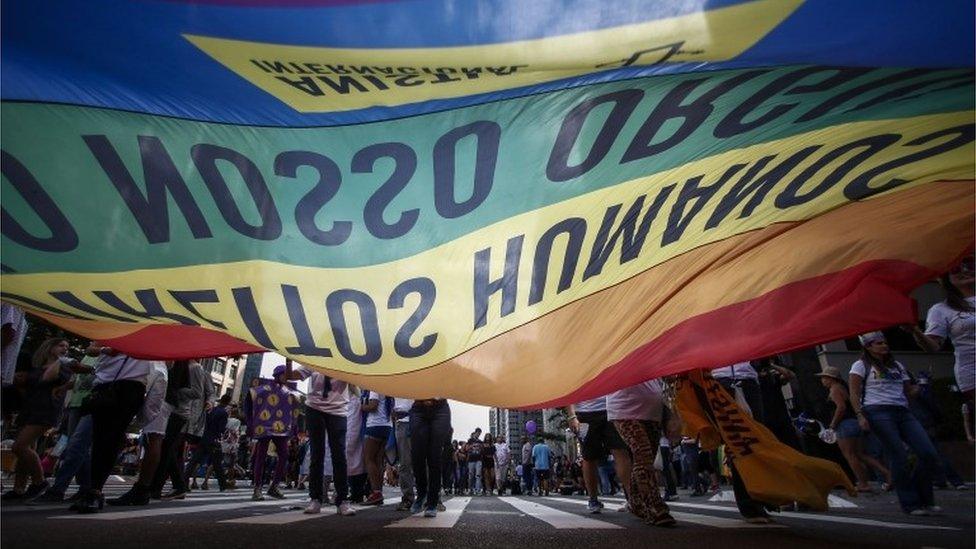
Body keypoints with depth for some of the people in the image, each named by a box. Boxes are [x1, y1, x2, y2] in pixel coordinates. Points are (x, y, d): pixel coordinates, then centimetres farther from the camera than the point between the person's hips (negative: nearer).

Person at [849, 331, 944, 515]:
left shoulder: (897, 365, 24)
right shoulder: (861, 365, 5)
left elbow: (908, 391, 22)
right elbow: (854, 394, -2)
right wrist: (860, 415, -13)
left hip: (903, 412, 6)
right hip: (879, 412, -6)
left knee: (929, 454, -5)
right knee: (899, 459, -9)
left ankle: (924, 500, 13)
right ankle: (911, 504, 2)